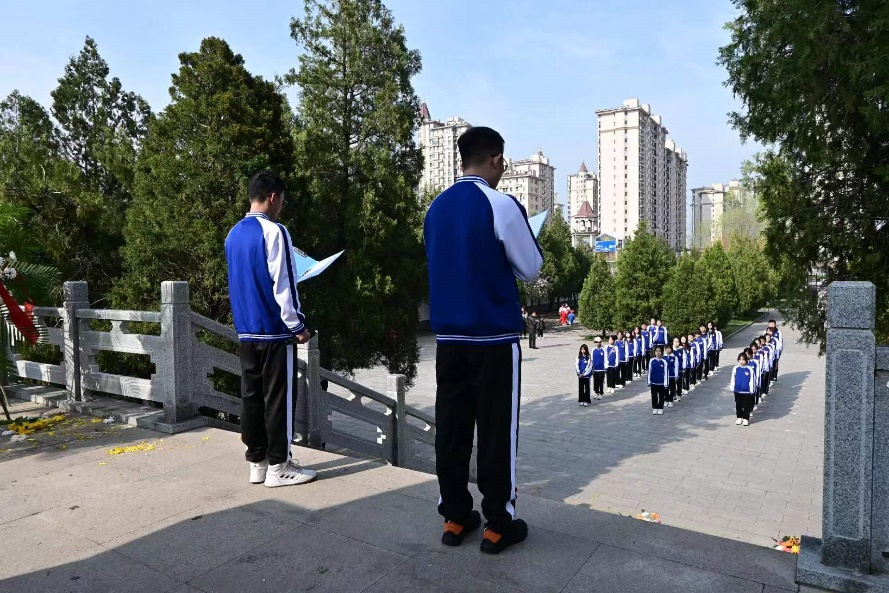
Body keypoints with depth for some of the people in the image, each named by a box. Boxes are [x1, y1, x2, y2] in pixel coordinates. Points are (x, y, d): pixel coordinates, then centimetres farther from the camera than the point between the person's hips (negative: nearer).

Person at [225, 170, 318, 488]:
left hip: (245, 330, 8)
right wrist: (298, 325, -8)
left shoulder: (233, 235, 11)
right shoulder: (273, 232, -13)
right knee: (278, 399, 0)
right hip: (274, 330, -8)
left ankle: (257, 462, 18)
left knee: (251, 396, 10)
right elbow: (283, 284, -15)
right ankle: (278, 466, 8)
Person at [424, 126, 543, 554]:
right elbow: (531, 270, -3)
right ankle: (498, 524, 14)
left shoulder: (436, 207, 9)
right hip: (494, 333, -6)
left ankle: (454, 517, 21)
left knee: (451, 425, 10)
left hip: (448, 332, 6)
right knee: (496, 429, 4)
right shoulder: (501, 205, -10)